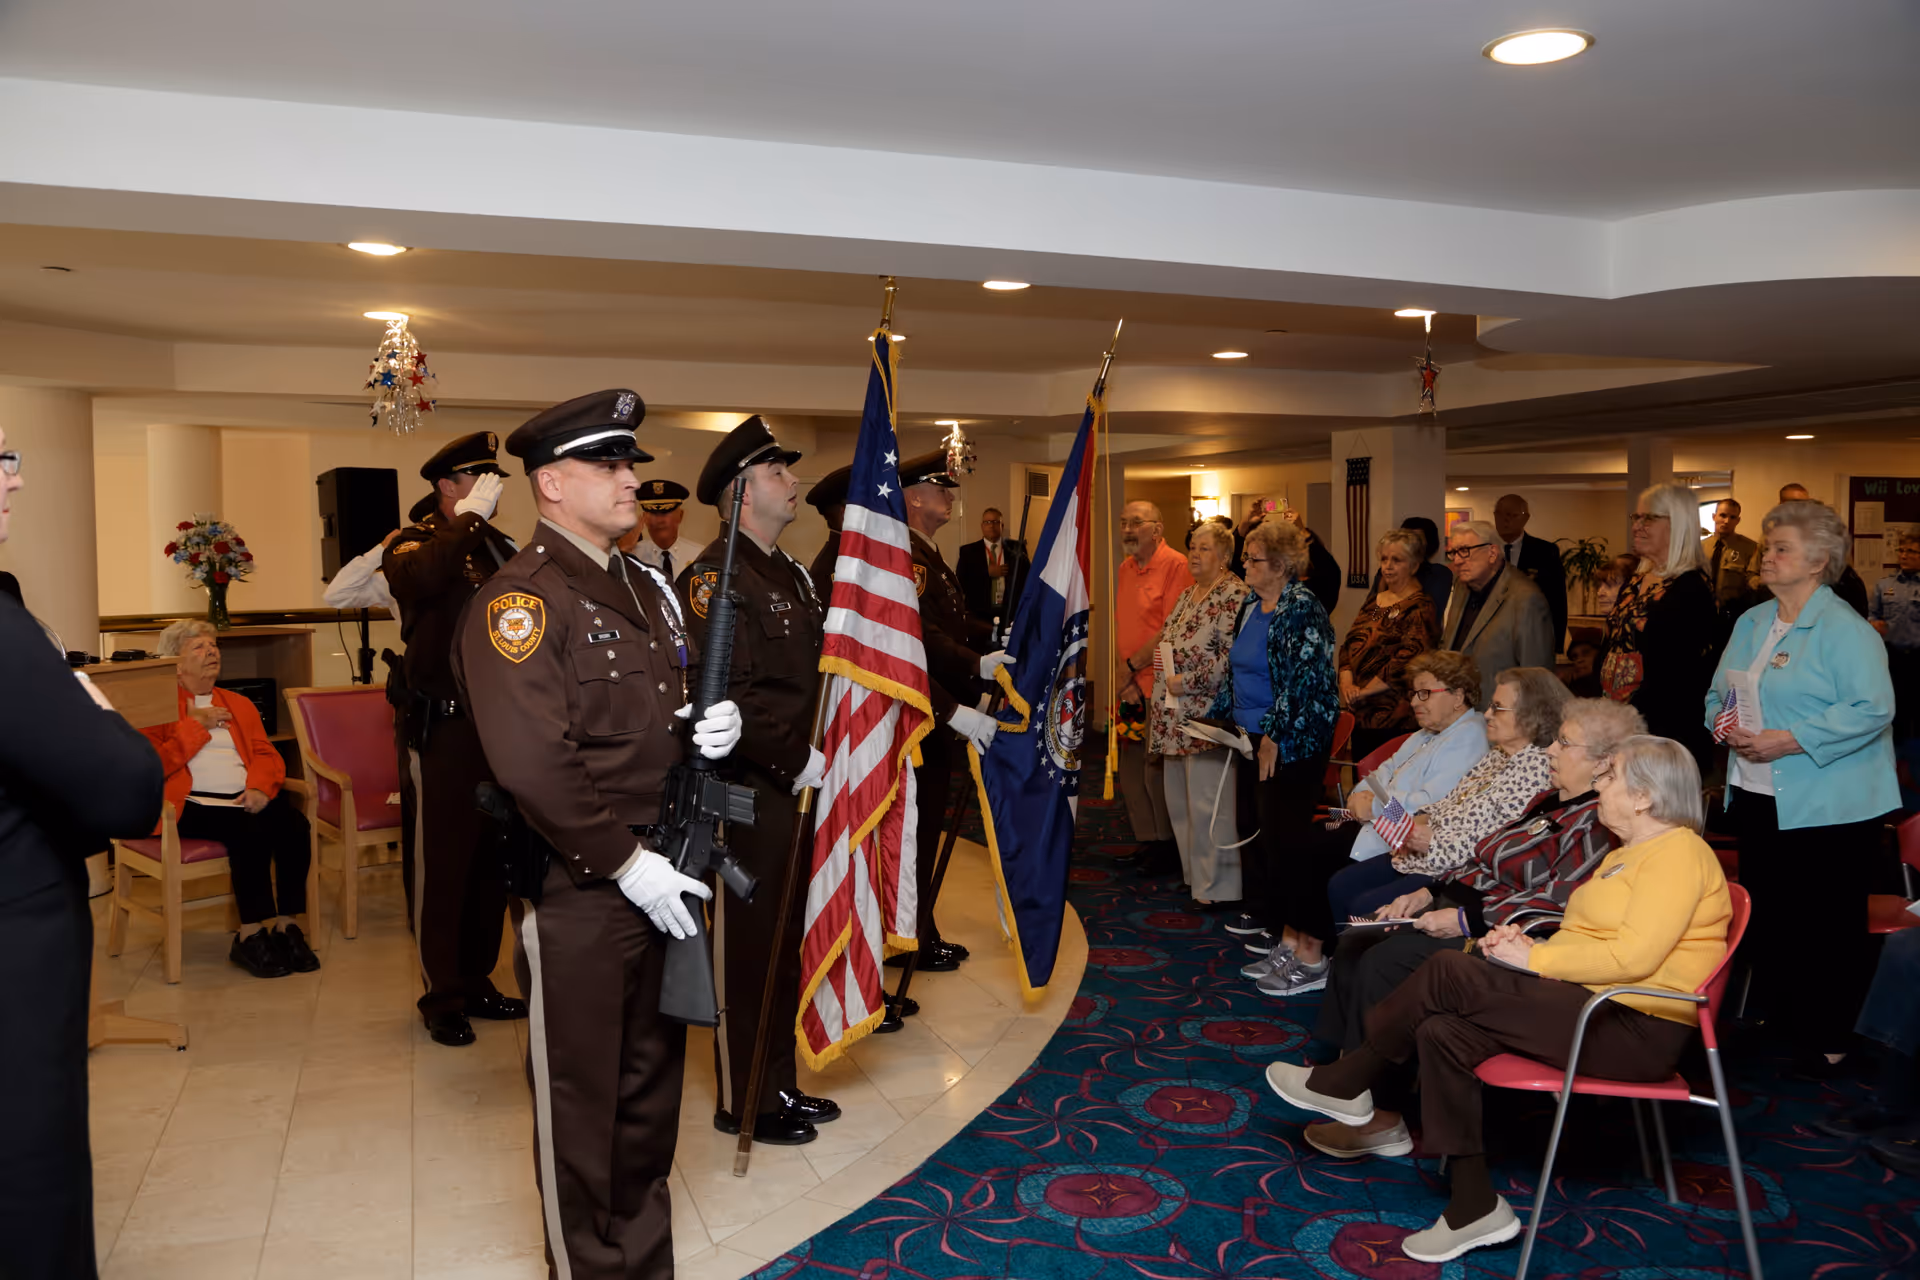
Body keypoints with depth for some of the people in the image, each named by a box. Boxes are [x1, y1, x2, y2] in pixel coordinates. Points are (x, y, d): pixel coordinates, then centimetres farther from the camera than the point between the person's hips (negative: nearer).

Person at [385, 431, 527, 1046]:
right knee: (443, 864, 2)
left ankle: (477, 981, 26)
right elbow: (419, 577, -28)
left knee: (493, 860, 12)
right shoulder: (416, 541, -2)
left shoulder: (501, 546, 14)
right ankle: (442, 998, 15)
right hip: (447, 728, -5)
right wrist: (473, 516, -20)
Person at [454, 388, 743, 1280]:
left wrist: (705, 731, -2)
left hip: (661, 880, 8)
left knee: (651, 1081, 21)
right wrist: (625, 864, -20)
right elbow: (532, 765, -25)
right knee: (580, 1099, 10)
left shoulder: (645, 587, 11)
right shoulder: (518, 599, -15)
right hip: (579, 895, -8)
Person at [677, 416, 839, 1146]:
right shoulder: (714, 577, -14)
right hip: (749, 791, -9)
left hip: (800, 785, 9)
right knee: (746, 947, 4)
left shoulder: (791, 574, 15)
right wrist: (795, 758, -21)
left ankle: (779, 1083, 31)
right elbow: (726, 695, -23)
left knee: (787, 941, 17)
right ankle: (741, 1102, 19)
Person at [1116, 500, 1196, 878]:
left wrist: (1131, 668, -12)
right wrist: (1123, 677, -3)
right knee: (1131, 771, 12)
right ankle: (1147, 843, 25)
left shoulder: (1176, 566, -11)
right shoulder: (1123, 570, 13)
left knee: (1157, 771, -3)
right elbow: (1119, 628, 10)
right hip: (1130, 687, 8)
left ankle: (1168, 848, 13)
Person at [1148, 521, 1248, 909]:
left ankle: (1215, 885, 5)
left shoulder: (1235, 596, -12)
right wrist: (1163, 693, 12)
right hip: (1175, 716, 9)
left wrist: (1187, 682, -18)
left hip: (1208, 716, -9)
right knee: (1179, 799, 15)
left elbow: (1233, 657, -20)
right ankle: (1193, 872, 27)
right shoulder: (1186, 596, 17)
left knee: (1207, 801, -5)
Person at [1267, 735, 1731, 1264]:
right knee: (1444, 1031, -11)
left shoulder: (1677, 852, -11)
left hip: (1635, 1029, -9)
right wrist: (1530, 943, -1)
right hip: (1592, 1006, 9)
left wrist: (1535, 959, -14)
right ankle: (1475, 1208, -4)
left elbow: (1633, 954, -22)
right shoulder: (1624, 855, 20)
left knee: (1448, 972, -20)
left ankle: (1344, 1085, -3)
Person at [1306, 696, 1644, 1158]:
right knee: (1355, 946, -2)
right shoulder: (1553, 803, 18)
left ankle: (1380, 1115, -16)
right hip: (1471, 917, 11)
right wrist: (1428, 895, 7)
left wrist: (1466, 920, -21)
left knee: (1384, 962, -24)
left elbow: (1558, 904, -24)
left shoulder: (1600, 823, -14)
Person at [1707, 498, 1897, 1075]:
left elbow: (1872, 710, -21)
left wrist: (1788, 741, -23)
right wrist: (1725, 723, -6)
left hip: (1829, 808, -7)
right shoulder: (1751, 622, 11)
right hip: (1758, 800, 7)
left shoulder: (1846, 630, -12)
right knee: (1768, 916, 15)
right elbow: (1717, 693, 16)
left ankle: (1828, 1038, 18)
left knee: (1835, 925, 5)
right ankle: (1776, 1021, 30)